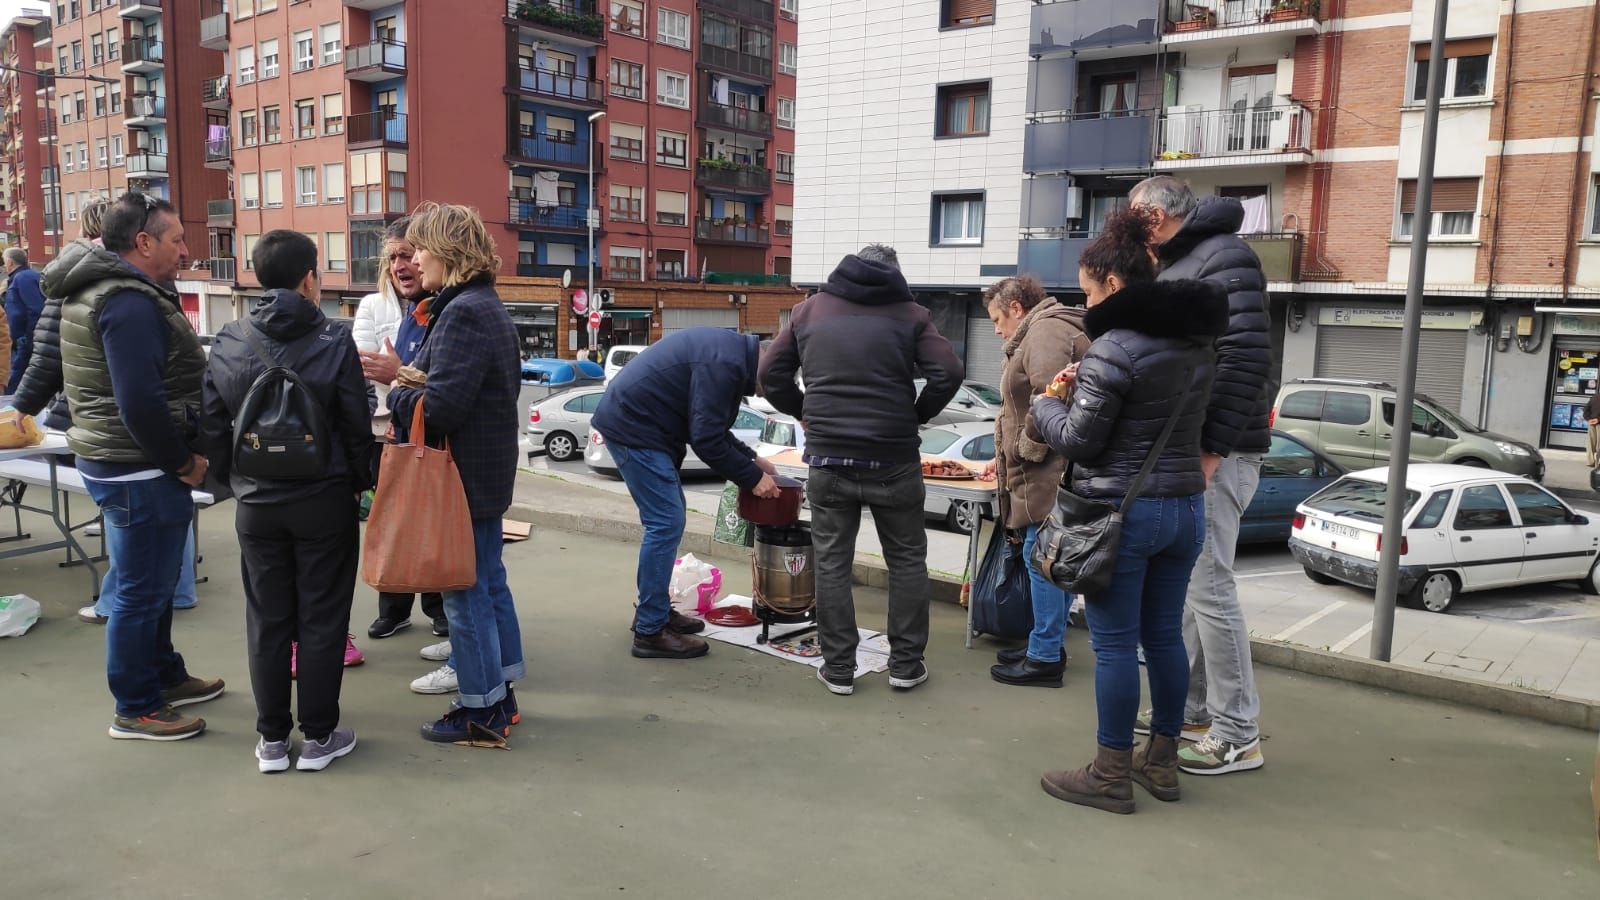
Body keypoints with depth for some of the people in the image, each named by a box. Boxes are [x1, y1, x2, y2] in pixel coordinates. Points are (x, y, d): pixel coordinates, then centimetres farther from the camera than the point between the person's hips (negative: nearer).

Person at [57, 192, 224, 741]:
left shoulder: (96, 289, 14)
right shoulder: (130, 303, -20)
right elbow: (141, 403, -27)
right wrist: (184, 463, -16)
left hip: (112, 460, 10)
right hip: (140, 470, -10)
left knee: (154, 582, 22)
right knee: (141, 591, 1)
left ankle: (164, 676, 36)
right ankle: (136, 710, 13)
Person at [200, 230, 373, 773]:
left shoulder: (228, 344, -1)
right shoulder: (334, 342, -11)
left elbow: (212, 427, 4)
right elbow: (357, 427, -8)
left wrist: (235, 483, 15)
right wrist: (359, 483, 6)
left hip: (256, 504, 3)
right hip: (325, 502, -3)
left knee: (267, 621, 12)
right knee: (321, 620, 6)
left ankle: (271, 739, 20)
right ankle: (318, 737, 14)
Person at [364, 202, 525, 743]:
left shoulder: (461, 314, -19)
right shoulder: (489, 308, 13)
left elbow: (441, 407, -25)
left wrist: (395, 392, -8)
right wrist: (406, 376, 7)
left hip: (463, 475, -10)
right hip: (490, 473, 10)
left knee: (465, 593, 0)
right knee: (488, 581, 17)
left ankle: (481, 711, 11)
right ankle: (500, 694, 29)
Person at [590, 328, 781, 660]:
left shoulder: (731, 350, 11)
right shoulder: (725, 364, -21)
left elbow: (710, 425, 19)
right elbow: (706, 440, -21)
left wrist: (751, 459, 13)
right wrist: (752, 478, -12)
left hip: (629, 419, 11)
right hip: (633, 426, -11)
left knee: (666, 519, 16)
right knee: (666, 523, -9)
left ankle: (655, 609, 27)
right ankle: (650, 632, -3)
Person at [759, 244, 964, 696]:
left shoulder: (810, 309, 8)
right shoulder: (909, 314, 2)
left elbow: (771, 373, 7)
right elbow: (948, 373, -8)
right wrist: (916, 416, 5)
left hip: (828, 459, 1)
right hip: (893, 460, -1)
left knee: (832, 564, 10)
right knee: (907, 560, 13)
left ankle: (838, 668, 14)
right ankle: (906, 664, 18)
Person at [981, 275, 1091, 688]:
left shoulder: (1045, 330, -11)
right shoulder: (1048, 330, 23)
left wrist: (1027, 449, -14)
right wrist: (1007, 454, 29)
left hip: (1051, 474, -11)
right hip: (1048, 472, 11)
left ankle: (1045, 658, 2)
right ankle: (1047, 646, 24)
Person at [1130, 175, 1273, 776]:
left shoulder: (1224, 257, -11)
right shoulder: (1171, 267, 19)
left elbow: (1245, 360, -21)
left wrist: (1211, 450, -23)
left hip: (1214, 452, -10)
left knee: (1209, 588, -6)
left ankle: (1237, 736, 5)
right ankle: (1191, 709, 28)